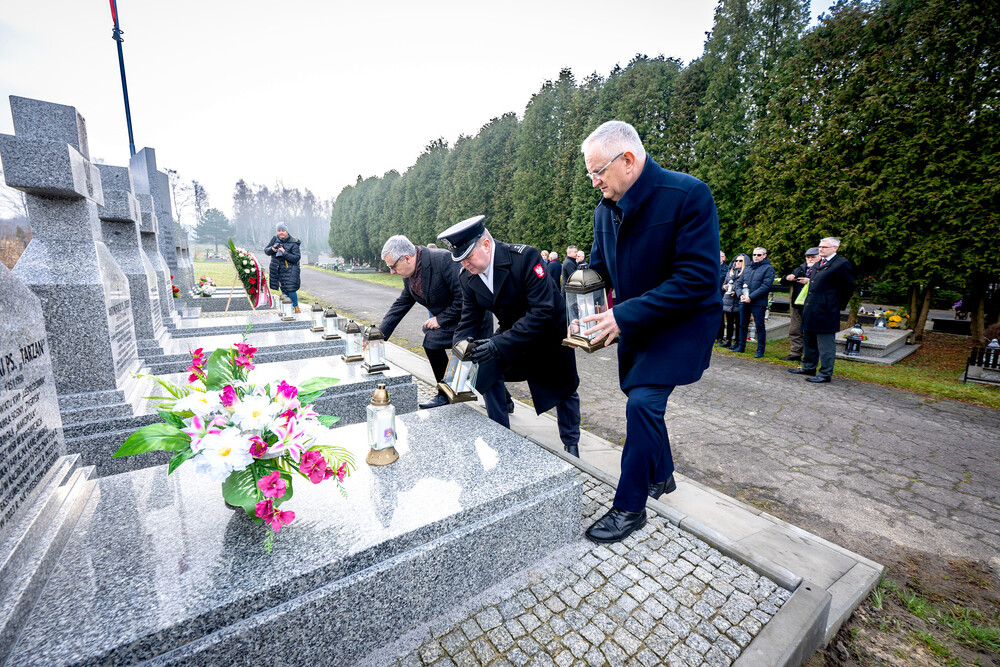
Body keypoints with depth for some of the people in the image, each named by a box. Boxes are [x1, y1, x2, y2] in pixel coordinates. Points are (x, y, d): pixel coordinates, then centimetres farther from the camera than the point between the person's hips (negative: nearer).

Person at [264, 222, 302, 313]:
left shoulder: (293, 243, -8)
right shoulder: (274, 239, 6)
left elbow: (296, 258, -13)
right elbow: (266, 250, 11)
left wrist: (284, 253, -23)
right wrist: (272, 249, -11)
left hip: (289, 269, -5)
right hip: (276, 269, 5)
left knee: (290, 289, -11)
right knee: (283, 289, 9)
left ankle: (296, 307, 9)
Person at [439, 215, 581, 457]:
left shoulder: (525, 257, -32)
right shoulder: (467, 277, -14)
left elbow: (543, 311, -37)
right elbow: (469, 320, -7)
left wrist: (499, 344, -43)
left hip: (550, 331, -4)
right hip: (512, 332, 5)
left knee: (564, 389, 10)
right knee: (486, 373, -12)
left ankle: (571, 444, 36)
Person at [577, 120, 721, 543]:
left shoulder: (689, 195, -21)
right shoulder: (605, 209, 0)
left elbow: (698, 279, -26)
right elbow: (597, 269, 9)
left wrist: (624, 315, -29)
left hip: (683, 321, -7)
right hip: (634, 323, 7)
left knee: (643, 402, -18)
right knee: (643, 401, 15)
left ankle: (629, 507, 2)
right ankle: (661, 476, 40)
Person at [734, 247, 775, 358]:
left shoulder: (768, 268, -1)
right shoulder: (747, 269, 17)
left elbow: (766, 286, -11)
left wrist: (751, 297, -17)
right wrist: (740, 295, -6)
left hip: (758, 303, -5)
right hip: (744, 302, 5)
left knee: (760, 327, 0)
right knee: (742, 325, 12)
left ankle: (760, 350, 9)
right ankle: (741, 347, 23)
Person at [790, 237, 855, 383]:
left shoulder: (842, 264, -10)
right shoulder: (818, 264, 16)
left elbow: (848, 288, -9)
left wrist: (838, 306, -5)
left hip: (826, 313, -9)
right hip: (811, 311, 9)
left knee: (825, 344, -3)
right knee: (809, 341, 17)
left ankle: (825, 374, 5)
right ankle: (808, 367, 29)